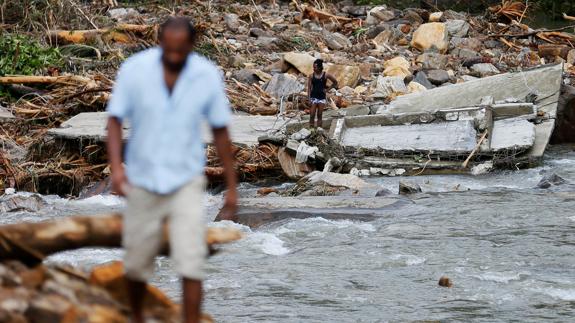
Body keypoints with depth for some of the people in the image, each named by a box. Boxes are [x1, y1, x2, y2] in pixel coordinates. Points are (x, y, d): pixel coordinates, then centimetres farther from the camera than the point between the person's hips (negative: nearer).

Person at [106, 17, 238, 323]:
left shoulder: (208, 76, -12)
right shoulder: (134, 69, -14)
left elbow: (220, 132, -1)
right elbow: (115, 120, -9)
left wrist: (231, 187, 3)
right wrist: (116, 167, -26)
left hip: (186, 181, 0)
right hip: (143, 182, 1)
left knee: (191, 261, -14)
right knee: (137, 263, 11)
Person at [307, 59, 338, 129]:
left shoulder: (325, 75, -2)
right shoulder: (312, 76, 1)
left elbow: (335, 82, 10)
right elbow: (309, 88, 1)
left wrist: (327, 89, 3)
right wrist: (309, 99, -7)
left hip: (322, 97, 0)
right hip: (314, 96, 0)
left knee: (319, 115, 2)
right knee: (312, 115, -7)